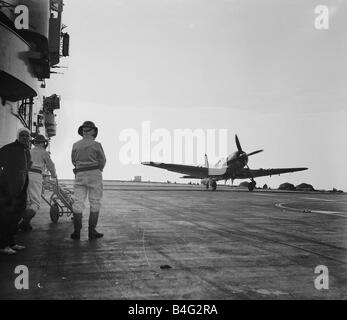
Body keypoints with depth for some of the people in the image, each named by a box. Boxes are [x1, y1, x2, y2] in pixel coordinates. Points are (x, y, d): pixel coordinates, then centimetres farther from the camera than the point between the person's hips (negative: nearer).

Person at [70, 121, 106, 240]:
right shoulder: (96, 145, -7)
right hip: (94, 174, -3)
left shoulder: (76, 145, 3)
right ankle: (92, 231, 6)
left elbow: (74, 161, 11)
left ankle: (76, 231, 1)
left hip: (79, 175, 3)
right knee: (95, 203, 5)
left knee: (78, 202, 5)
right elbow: (102, 161, -1)